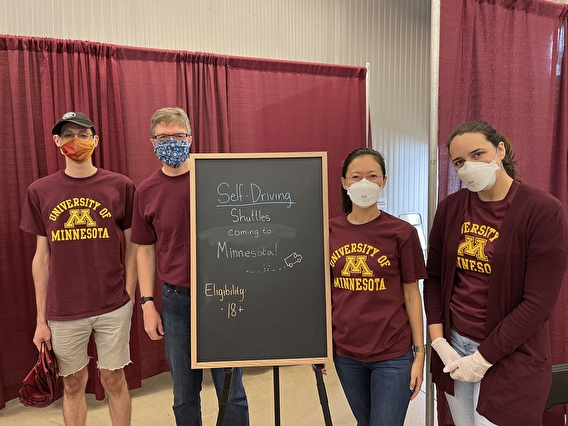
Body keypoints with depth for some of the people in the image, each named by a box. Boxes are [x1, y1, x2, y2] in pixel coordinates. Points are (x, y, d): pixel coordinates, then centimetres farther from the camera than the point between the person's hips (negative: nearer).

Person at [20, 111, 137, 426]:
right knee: (73, 384, 17)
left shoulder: (120, 186, -4)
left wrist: (129, 297, -4)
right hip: (63, 311, 2)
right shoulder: (40, 191, 1)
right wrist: (41, 319, 5)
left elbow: (132, 247, 1)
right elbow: (41, 257, 4)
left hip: (113, 307, -1)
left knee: (113, 380, 13)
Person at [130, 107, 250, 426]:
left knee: (231, 391, 10)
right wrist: (148, 304, 5)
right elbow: (146, 250, 8)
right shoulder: (146, 192, 1)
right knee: (184, 395, 17)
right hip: (176, 300, 3)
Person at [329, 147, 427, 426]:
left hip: (393, 355, -3)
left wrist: (419, 353, -4)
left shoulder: (402, 232, -9)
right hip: (345, 353, 3)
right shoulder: (330, 231, -3)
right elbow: (326, 290, 5)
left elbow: (412, 295, -4)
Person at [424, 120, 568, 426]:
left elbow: (539, 302, -16)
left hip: (509, 358, -4)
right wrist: (438, 341, -5)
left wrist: (483, 359, -14)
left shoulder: (543, 211, -14)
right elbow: (434, 277, 3)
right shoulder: (450, 208, -1)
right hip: (452, 345, 4)